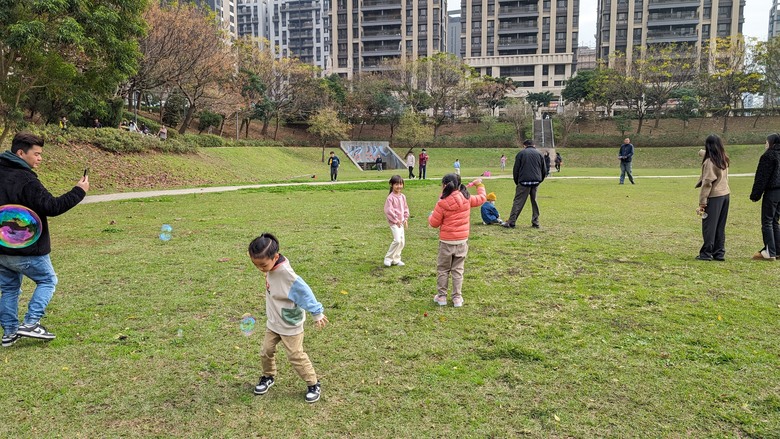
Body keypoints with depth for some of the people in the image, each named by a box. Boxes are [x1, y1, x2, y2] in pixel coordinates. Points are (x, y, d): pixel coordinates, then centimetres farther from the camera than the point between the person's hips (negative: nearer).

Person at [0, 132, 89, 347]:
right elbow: (51, 207, -23)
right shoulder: (26, 180, -20)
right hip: (26, 250, -8)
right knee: (47, 280, 10)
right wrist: (79, 191, -16)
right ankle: (31, 323, 0)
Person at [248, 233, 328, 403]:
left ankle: (313, 384, 20)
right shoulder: (271, 267, -9)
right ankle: (268, 376, 38)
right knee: (266, 352, 13)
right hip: (273, 322, 7)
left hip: (290, 325, -7)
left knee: (296, 356, 2)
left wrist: (317, 314, -22)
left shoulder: (286, 273, -32)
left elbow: (304, 293, -28)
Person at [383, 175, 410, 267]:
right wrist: (396, 220, -13)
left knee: (402, 241, 9)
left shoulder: (403, 197, 8)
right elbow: (388, 211, -16)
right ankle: (388, 258, -4)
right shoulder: (390, 197, -14)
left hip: (401, 222, 8)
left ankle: (396, 259, 21)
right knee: (397, 240, -18)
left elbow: (406, 208, 18)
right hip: (394, 222, -8)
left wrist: (405, 219, 7)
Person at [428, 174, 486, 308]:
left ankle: (441, 296, 18)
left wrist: (431, 215, 14)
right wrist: (480, 185, 32)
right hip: (462, 241, 3)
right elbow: (481, 198, 15)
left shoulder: (442, 203, -16)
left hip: (446, 242, -3)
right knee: (458, 270, 12)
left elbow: (434, 223, -9)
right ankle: (457, 298, 14)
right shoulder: (467, 199, -4)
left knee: (443, 269, 12)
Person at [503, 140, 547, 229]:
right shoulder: (539, 154, 14)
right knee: (534, 202, 12)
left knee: (518, 202, -2)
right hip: (536, 182, 3)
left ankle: (511, 222, -7)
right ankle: (535, 223, 10)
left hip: (524, 182, -3)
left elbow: (515, 170, 4)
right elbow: (544, 170, 11)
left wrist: (516, 182, 13)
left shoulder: (521, 153, 6)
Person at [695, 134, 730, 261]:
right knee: (720, 227, 13)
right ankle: (719, 253, 17)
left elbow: (707, 183, -17)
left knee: (709, 226, -1)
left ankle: (706, 253, 2)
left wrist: (702, 201, -14)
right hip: (725, 194, 7)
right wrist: (704, 153, 36)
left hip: (713, 196, -7)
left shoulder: (709, 161, -15)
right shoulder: (724, 159, 7)